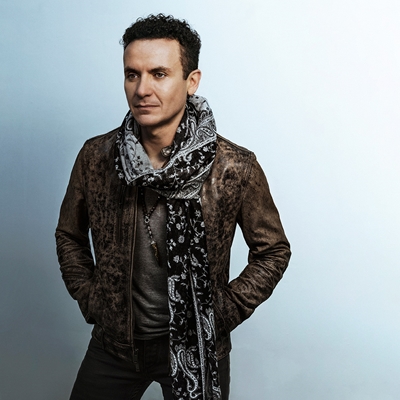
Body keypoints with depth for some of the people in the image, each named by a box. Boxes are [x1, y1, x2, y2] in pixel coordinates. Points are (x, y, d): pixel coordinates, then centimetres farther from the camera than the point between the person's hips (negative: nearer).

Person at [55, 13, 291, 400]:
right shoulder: (95, 157, -10)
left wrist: (224, 312, -8)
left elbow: (273, 251, -4)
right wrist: (89, 299, 0)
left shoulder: (236, 169, -18)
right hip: (114, 340, 3)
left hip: (196, 346, -2)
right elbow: (69, 235, 7)